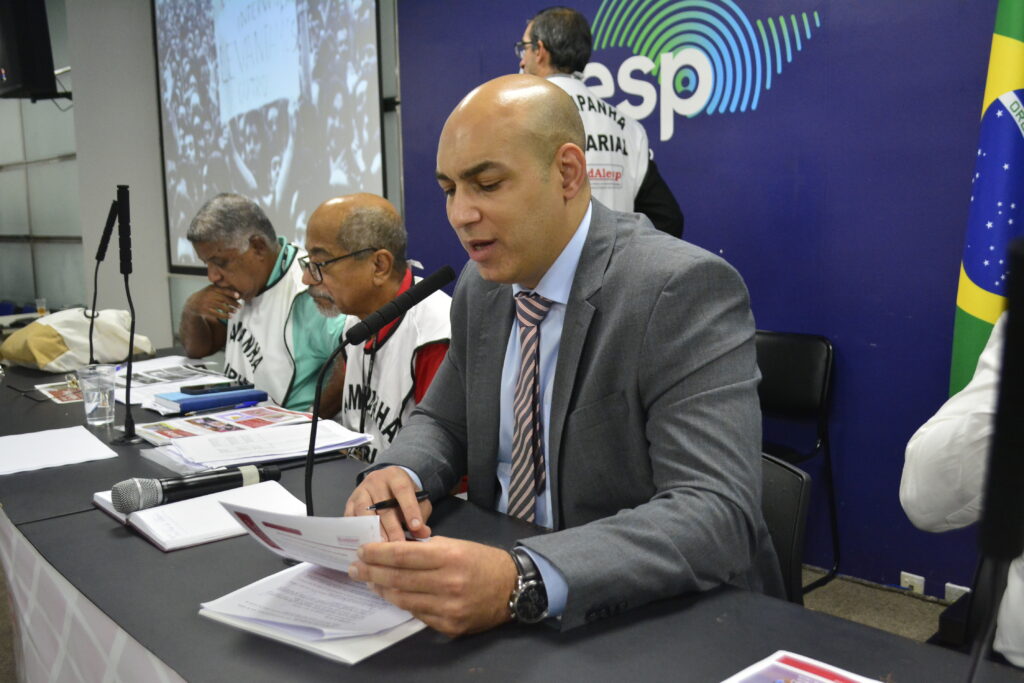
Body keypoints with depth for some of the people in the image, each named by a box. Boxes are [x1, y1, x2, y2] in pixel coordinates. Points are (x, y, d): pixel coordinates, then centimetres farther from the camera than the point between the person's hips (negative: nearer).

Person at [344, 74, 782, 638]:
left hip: (664, 622, -5)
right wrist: (399, 474, -12)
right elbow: (443, 421, 11)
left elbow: (717, 514, -27)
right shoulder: (480, 286, 2)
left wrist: (521, 581, -40)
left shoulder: (683, 289, -20)